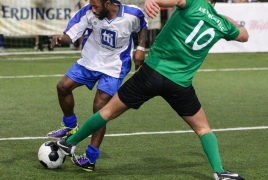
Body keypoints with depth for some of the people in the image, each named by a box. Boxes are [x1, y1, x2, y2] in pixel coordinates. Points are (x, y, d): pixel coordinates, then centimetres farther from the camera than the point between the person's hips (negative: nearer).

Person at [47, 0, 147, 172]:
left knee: (99, 109, -10)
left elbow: (143, 27, 3)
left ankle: (91, 158, -2)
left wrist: (141, 48, -7)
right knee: (63, 86, -3)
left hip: (114, 67, -3)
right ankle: (71, 127, 25)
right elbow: (71, 34, -23)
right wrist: (62, 38, -45)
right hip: (90, 60, 4)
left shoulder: (132, 15, -22)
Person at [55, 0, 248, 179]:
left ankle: (68, 144, 24)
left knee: (109, 111, 12)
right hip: (180, 84, 1)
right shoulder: (222, 24, 8)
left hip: (152, 71, -1)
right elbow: (244, 36, 30)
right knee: (203, 128, 20)